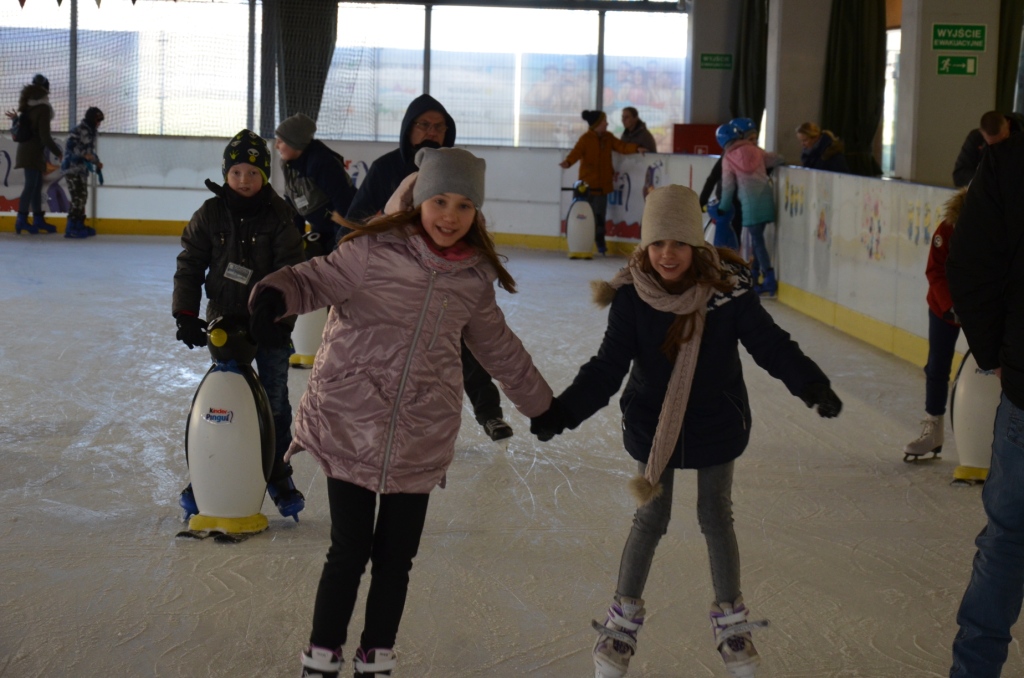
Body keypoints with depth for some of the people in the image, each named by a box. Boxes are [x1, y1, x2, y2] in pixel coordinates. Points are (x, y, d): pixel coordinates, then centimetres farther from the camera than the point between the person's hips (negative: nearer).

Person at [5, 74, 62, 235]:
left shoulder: (29, 106, 8)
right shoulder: (43, 108, -16)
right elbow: (45, 136, -19)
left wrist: (16, 119, 25)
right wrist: (58, 153, -12)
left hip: (29, 151, 8)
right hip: (33, 152, -8)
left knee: (36, 185, 12)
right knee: (31, 185, -7)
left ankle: (38, 219, 16)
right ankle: (22, 219, -8)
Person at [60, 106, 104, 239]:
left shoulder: (91, 132, 15)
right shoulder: (79, 131, -15)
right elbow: (69, 146, -26)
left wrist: (96, 163, 16)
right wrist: (84, 155, -31)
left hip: (82, 169, 10)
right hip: (73, 168, -10)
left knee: (82, 196, 14)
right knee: (78, 197, -15)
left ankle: (79, 225, 23)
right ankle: (71, 228, -15)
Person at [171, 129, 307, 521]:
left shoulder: (279, 216, -7)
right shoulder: (210, 214, -2)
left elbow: (289, 271, -9)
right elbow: (189, 265, 1)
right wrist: (186, 315, -7)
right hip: (224, 319, 1)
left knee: (275, 400, 5)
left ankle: (279, 475, 18)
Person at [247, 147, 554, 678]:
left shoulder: (475, 278, 5)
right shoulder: (376, 250, -9)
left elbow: (498, 346, 19)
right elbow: (319, 280, -14)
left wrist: (541, 404, 29)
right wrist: (277, 293, -38)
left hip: (419, 442, 4)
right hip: (350, 426, -3)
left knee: (396, 559, 11)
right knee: (349, 551, 3)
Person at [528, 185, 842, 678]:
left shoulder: (727, 289, -20)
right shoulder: (632, 298, -18)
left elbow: (770, 345, -15)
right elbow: (608, 368, -15)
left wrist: (812, 385, -29)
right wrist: (562, 412, -27)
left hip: (716, 424, 0)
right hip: (652, 423, 0)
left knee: (716, 518, 13)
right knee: (651, 518, 10)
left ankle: (730, 619, 34)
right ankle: (624, 618, 31)